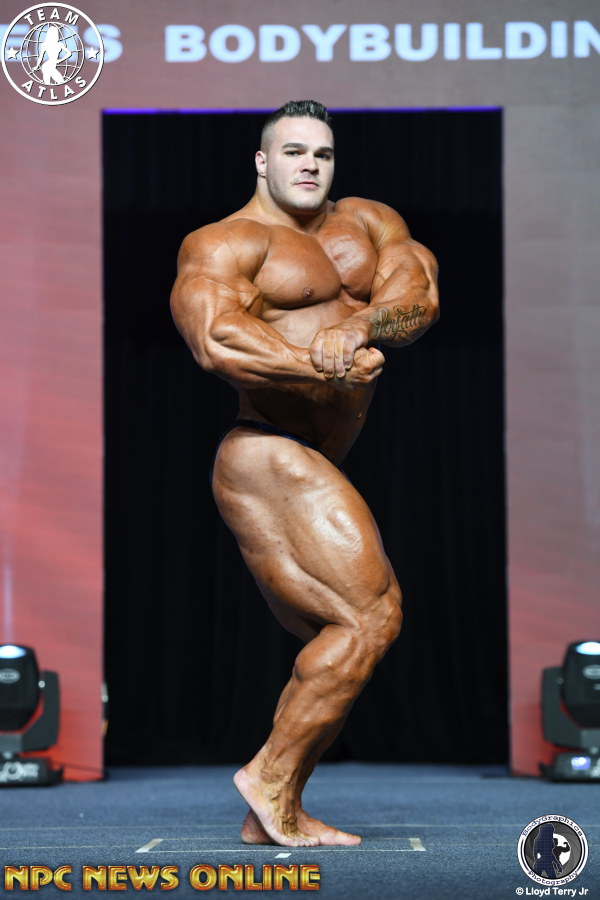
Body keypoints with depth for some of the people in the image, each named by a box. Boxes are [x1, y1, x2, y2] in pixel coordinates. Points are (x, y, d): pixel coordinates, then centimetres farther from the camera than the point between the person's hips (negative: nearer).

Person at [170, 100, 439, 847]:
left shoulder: (367, 223, 17)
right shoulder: (225, 243, -3)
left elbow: (418, 296, -2)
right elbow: (215, 340, -22)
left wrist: (358, 327, -23)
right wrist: (324, 366, -25)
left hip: (312, 472, 9)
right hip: (270, 460, -9)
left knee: (339, 645, 10)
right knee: (371, 617, -17)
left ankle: (271, 818, 14)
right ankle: (271, 777, -10)